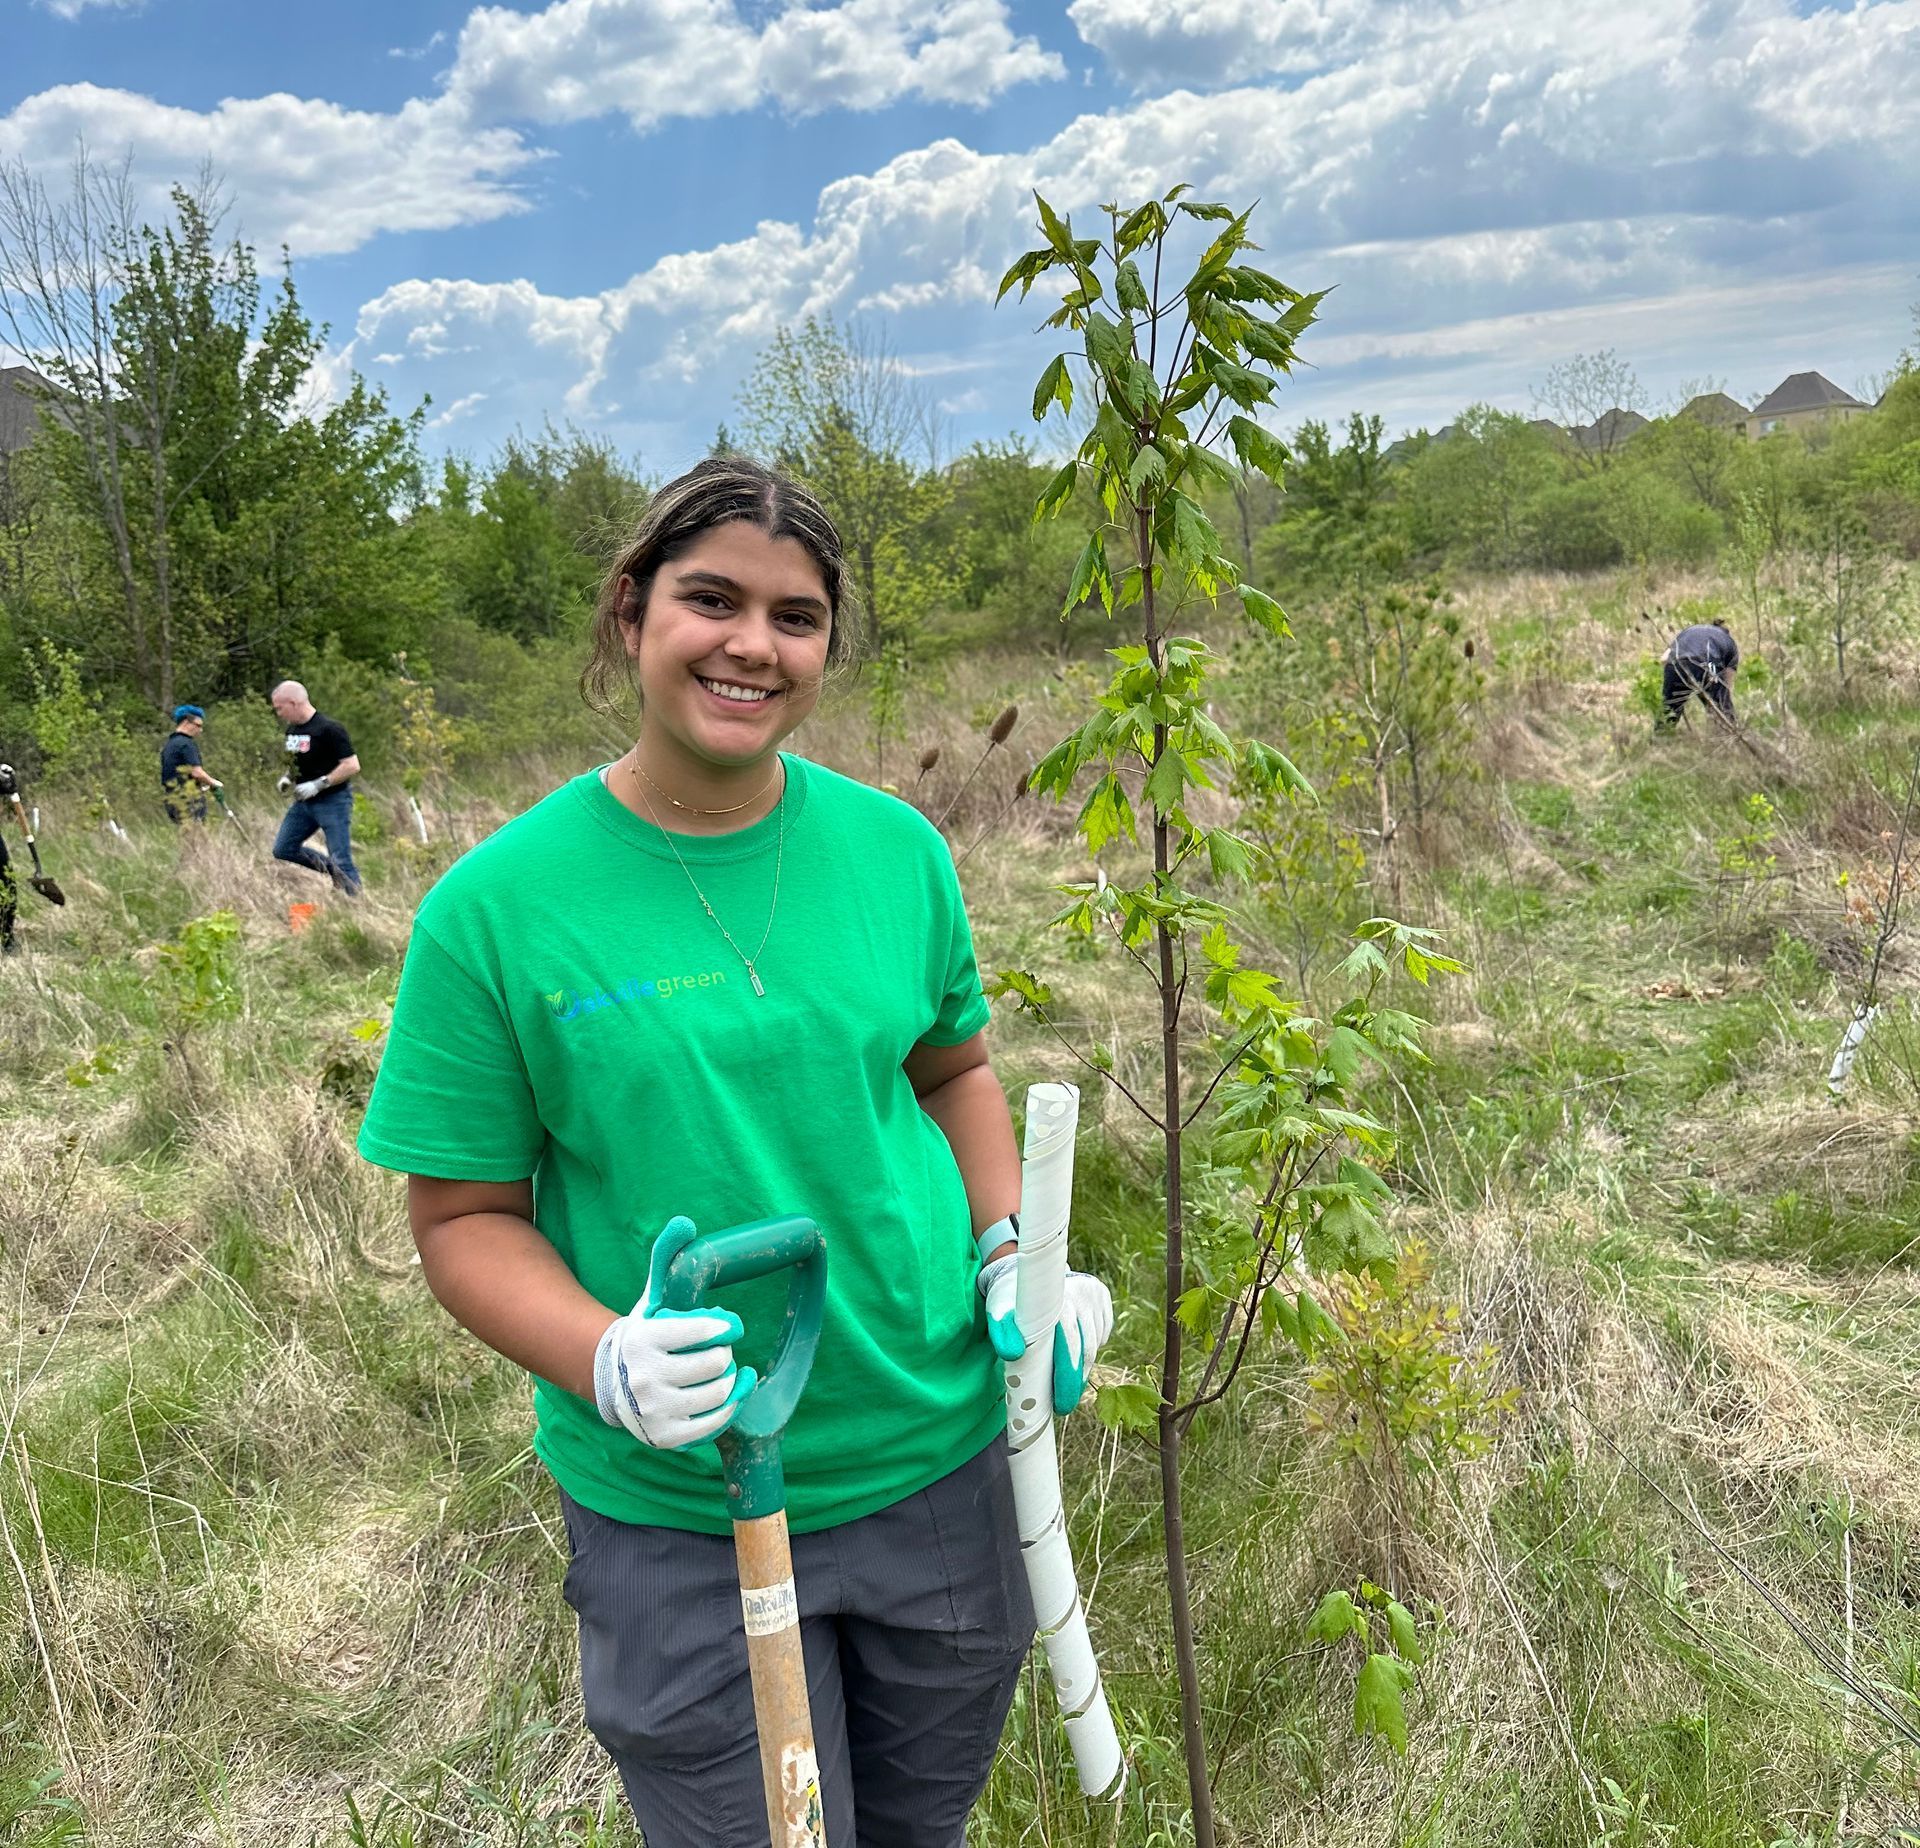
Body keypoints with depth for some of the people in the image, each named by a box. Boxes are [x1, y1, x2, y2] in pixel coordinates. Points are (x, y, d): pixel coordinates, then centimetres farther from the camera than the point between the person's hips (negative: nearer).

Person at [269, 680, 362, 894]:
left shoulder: (329, 729, -16)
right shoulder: (292, 730, 9)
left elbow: (352, 766, -21)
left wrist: (318, 785, -23)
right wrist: (287, 778, 5)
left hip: (332, 802, -9)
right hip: (303, 803, 9)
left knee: (341, 860, -8)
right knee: (282, 850, 9)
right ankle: (331, 869, 20)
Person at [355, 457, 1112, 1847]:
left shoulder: (895, 846, -4)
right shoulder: (498, 905, -14)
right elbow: (465, 1215, -8)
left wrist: (1010, 1259, -4)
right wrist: (604, 1361, -25)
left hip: (941, 1464, 4)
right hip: (676, 1516, -3)